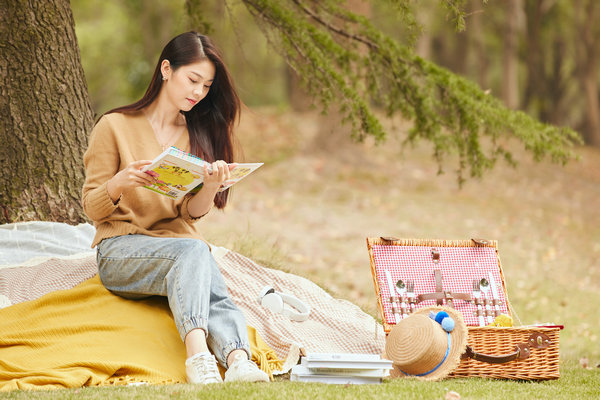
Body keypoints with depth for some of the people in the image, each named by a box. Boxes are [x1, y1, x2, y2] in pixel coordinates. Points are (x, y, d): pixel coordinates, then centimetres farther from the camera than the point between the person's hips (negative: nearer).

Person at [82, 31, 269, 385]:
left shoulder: (200, 134, 15)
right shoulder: (115, 126, 2)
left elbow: (193, 212, 6)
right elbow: (92, 208, 1)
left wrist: (211, 185, -18)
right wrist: (121, 182, -21)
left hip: (180, 242, 4)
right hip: (121, 249, -3)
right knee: (192, 250, -36)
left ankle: (238, 360, -59)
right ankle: (198, 352, -56)